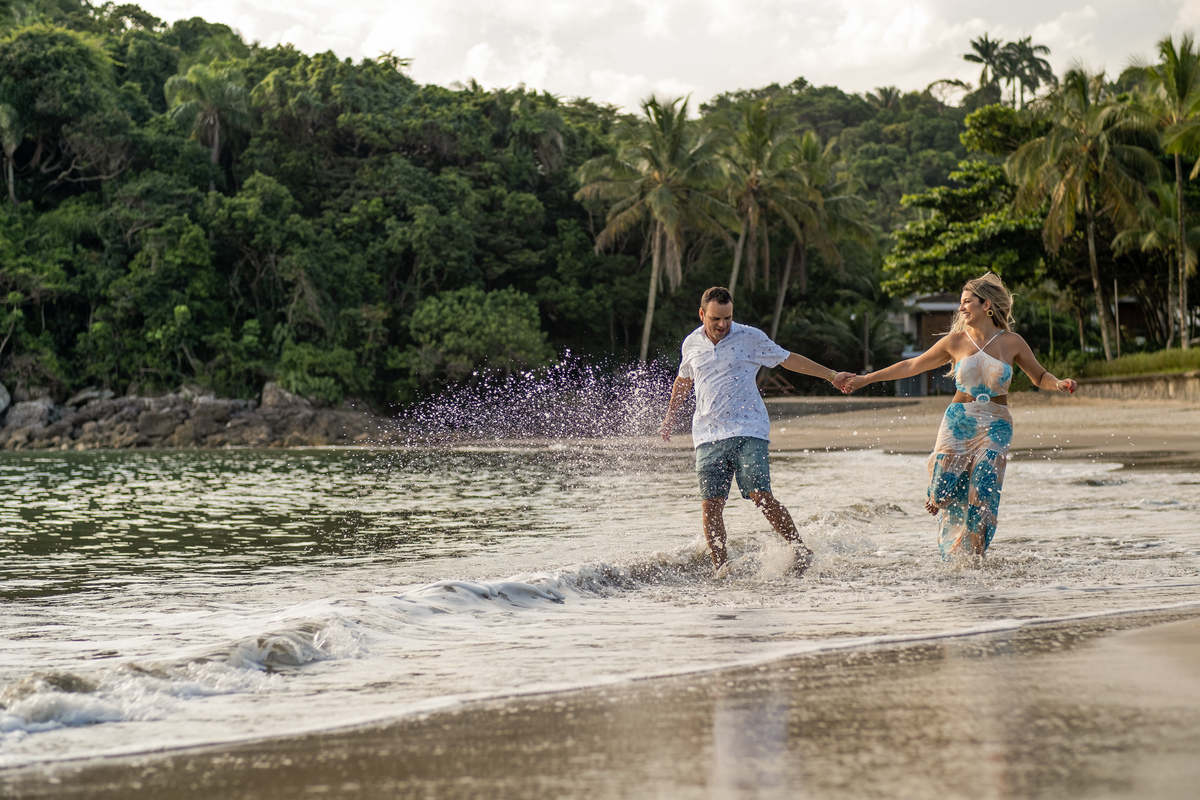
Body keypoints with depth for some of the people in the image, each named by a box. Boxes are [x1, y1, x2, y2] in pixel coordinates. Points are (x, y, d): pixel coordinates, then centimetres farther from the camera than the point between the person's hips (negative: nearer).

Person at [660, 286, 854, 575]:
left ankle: (800, 549, 0)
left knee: (761, 496, -14)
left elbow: (788, 359, 7)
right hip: (708, 435, 3)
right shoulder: (691, 344, 8)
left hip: (748, 431, -3)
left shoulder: (749, 337, 0)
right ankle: (721, 567, 5)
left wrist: (832, 375, 6)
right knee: (710, 504, -4)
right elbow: (684, 381, 27)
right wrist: (669, 418, 32)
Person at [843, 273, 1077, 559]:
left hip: (995, 428, -1)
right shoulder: (955, 341, 2)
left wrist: (1059, 383, -11)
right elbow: (912, 366, 9)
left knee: (982, 499, -13)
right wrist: (866, 379, 9)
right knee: (943, 498, -7)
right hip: (958, 424, 1)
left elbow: (1039, 376, 12)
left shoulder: (1012, 343, 0)